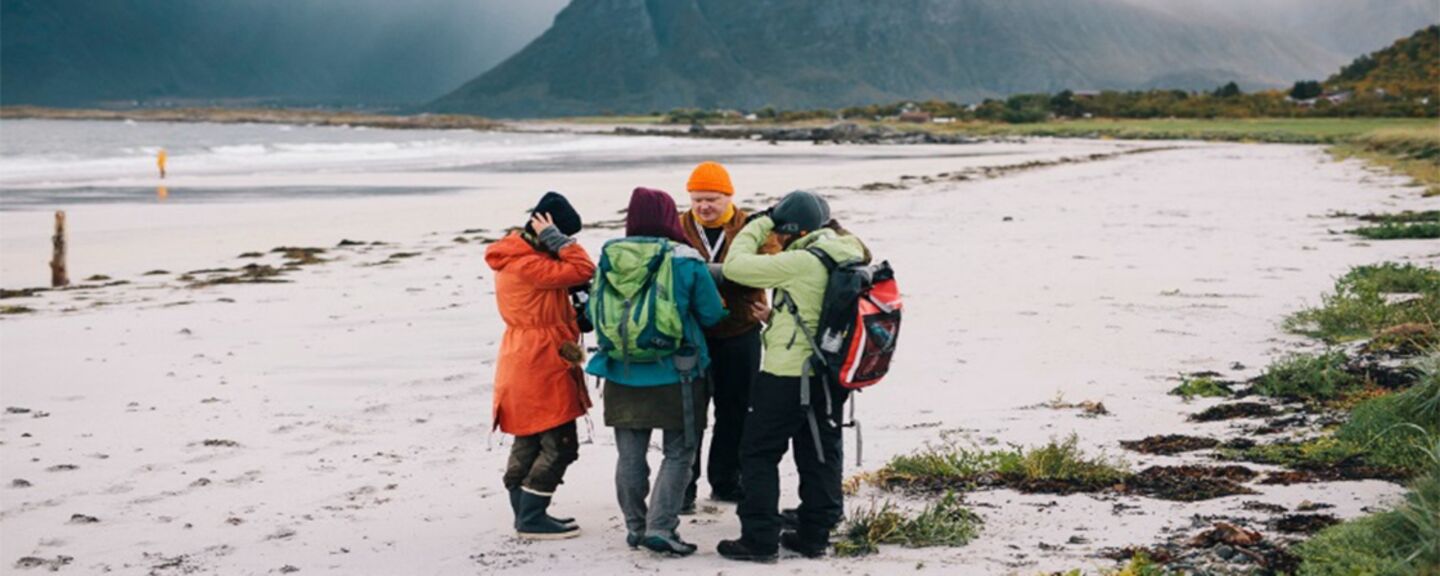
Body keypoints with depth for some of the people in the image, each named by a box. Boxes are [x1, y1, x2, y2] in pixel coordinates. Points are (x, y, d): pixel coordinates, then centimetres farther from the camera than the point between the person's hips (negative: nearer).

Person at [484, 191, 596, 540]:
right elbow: (583, 270, -27)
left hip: (524, 365, 10)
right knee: (559, 446, -3)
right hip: (541, 367, -10)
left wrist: (574, 314, 0)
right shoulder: (527, 265, -22)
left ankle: (526, 515, 24)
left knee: (529, 443, 16)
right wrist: (554, 237, -20)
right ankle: (532, 520, 0)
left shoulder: (518, 257, 11)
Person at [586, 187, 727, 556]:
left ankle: (635, 527, 23)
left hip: (621, 377, 3)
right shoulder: (685, 260, -11)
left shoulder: (609, 258, -2)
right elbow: (712, 314, -4)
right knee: (678, 453, 7)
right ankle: (660, 527, -2)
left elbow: (593, 312, 7)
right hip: (675, 376, -3)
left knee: (630, 455, 14)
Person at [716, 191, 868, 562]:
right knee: (820, 455, 15)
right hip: (829, 376, 8)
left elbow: (735, 266, -17)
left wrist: (757, 225, -5)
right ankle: (815, 535, 21)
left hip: (788, 375, -8)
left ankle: (759, 540, 4)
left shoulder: (800, 263, -20)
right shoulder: (847, 258, 5)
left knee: (759, 454, 3)